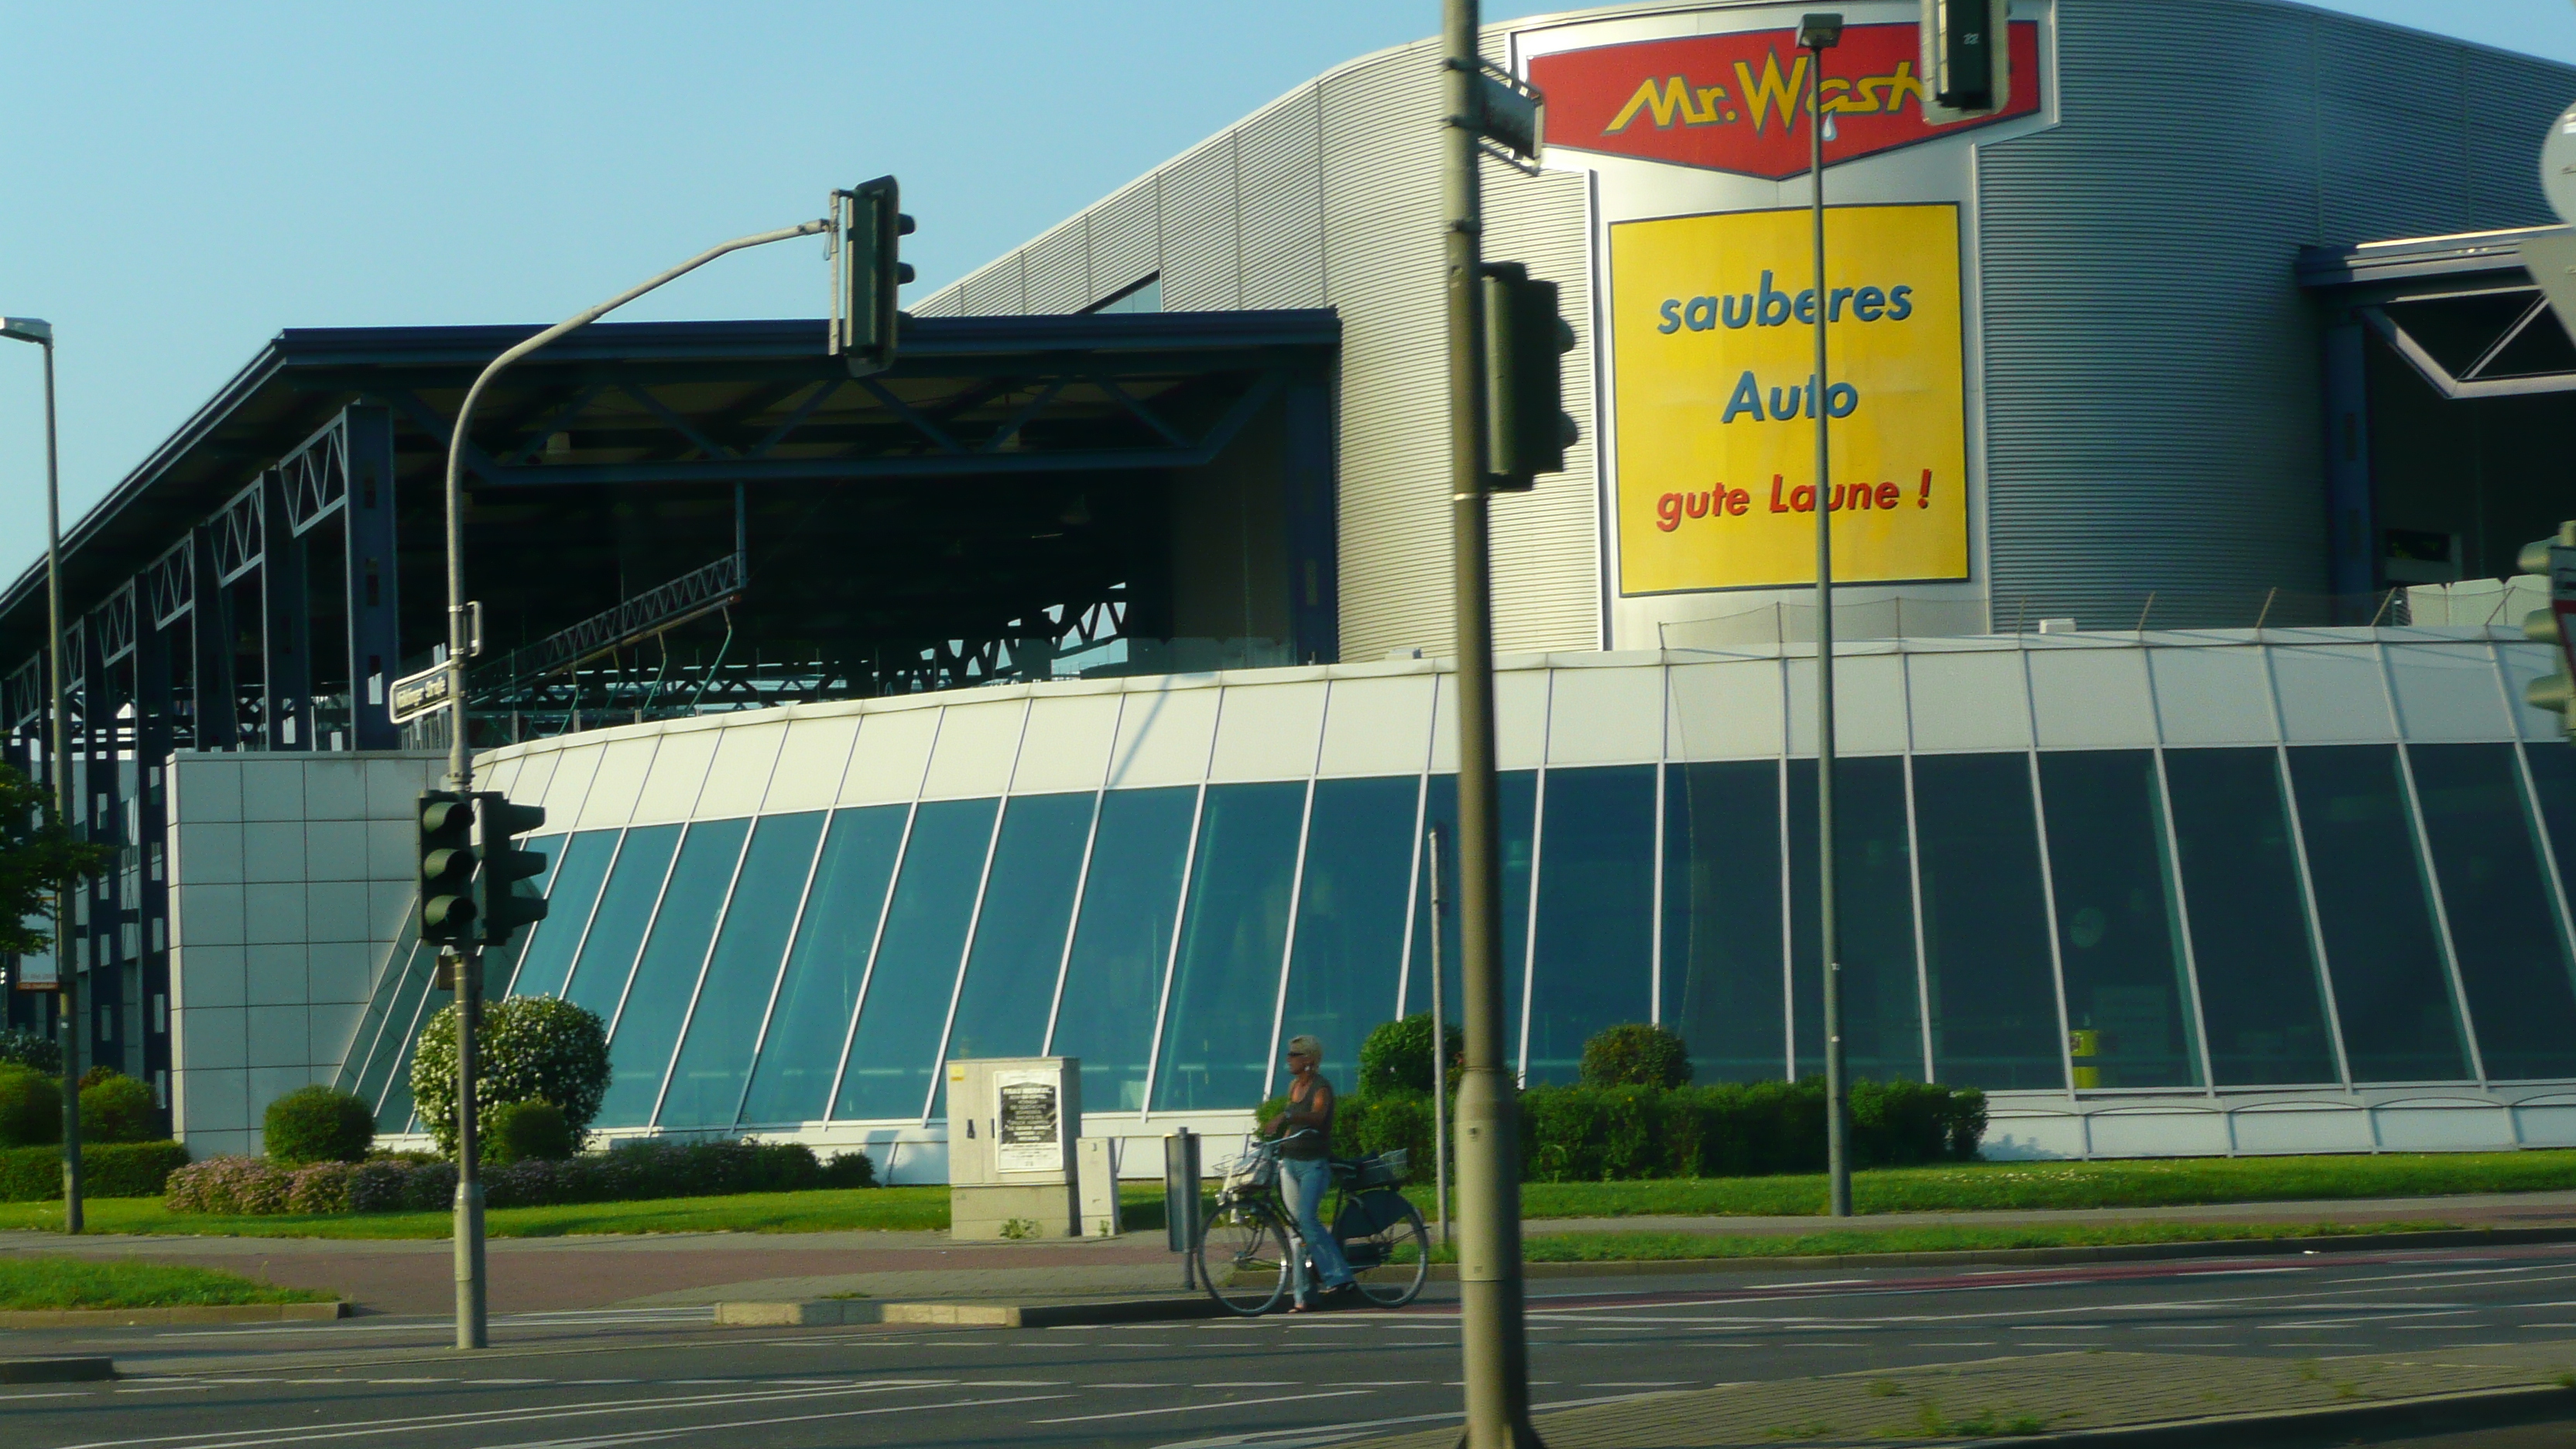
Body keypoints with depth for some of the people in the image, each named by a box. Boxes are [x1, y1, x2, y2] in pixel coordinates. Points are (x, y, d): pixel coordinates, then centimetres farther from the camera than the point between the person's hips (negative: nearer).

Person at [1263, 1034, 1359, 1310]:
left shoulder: (1321, 1088, -10)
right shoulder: (1294, 1086, 13)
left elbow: (1317, 1115, -30)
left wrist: (1285, 1117, -43)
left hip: (1314, 1164, -7)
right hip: (1290, 1162, 7)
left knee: (1308, 1221, -22)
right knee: (1297, 1227, 3)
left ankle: (1342, 1281, -21)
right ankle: (1305, 1296, 4)